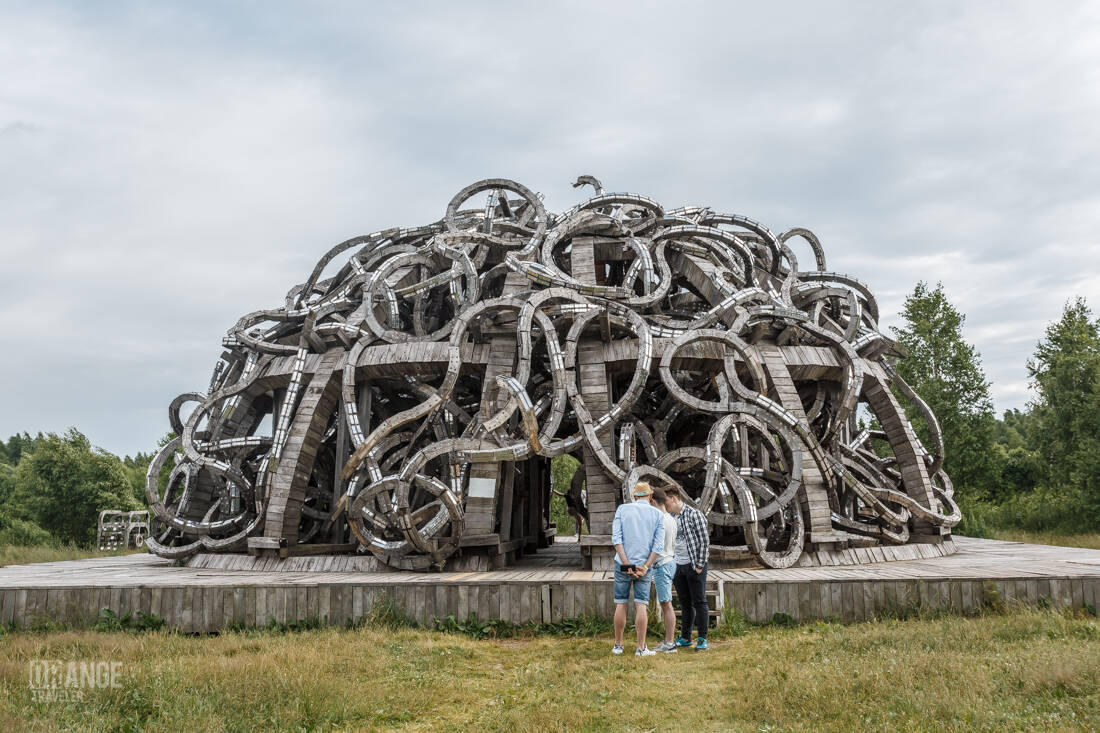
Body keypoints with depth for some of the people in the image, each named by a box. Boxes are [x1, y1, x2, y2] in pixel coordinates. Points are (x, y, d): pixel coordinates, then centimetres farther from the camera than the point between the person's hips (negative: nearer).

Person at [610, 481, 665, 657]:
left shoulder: (622, 509, 1)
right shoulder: (657, 514, 3)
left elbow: (616, 539, -8)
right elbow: (658, 545, -5)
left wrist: (627, 564, -11)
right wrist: (645, 567, -9)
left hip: (623, 564, 0)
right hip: (644, 565, 0)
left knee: (621, 605, 7)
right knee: (641, 606, 2)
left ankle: (618, 645, 15)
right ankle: (641, 648, 3)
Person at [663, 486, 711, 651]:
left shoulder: (694, 515, -12)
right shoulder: (670, 518, 9)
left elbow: (705, 541, -12)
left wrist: (700, 566, -13)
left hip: (694, 566, -7)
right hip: (678, 566, 7)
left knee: (699, 602, 0)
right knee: (685, 603, 13)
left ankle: (702, 639, 6)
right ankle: (685, 638, 21)